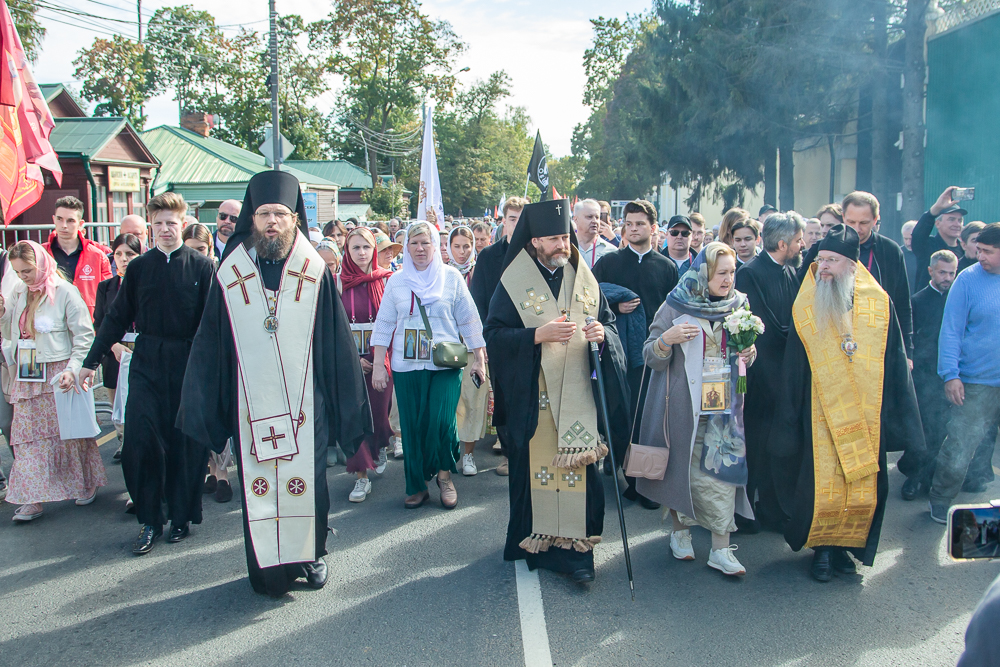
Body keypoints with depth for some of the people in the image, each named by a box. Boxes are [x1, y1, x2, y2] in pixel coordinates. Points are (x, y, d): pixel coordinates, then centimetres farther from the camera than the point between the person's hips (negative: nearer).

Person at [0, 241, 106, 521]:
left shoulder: (64, 292, -9)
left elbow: (84, 337, -10)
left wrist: (72, 370, -19)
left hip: (58, 376, -5)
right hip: (28, 377, 5)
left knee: (69, 433, 3)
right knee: (28, 437, 2)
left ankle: (86, 485, 21)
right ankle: (32, 499, 6)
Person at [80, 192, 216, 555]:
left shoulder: (202, 266, -1)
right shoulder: (139, 266, 6)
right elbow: (117, 317, 9)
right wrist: (92, 361, 7)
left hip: (189, 362, -2)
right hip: (146, 362, 2)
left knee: (186, 441, 4)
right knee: (140, 440, -6)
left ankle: (181, 515, 21)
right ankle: (150, 520, 8)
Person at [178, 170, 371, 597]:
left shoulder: (315, 273, 1)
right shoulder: (230, 275, 4)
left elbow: (336, 342, 3)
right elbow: (210, 346, 7)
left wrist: (345, 405, 2)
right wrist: (203, 409, 5)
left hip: (304, 402, -1)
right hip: (251, 402, 1)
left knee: (307, 480, 5)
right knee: (258, 485, 5)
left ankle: (311, 554, 26)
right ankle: (268, 567, 20)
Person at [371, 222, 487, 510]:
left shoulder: (452, 277, 3)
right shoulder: (396, 281, 8)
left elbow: (469, 321, 7)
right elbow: (384, 325, 11)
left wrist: (478, 359, 6)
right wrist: (378, 365, 7)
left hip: (446, 365, -2)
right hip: (406, 367, 2)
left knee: (441, 422, -12)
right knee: (412, 427, 3)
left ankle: (445, 473, 14)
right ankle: (416, 486, 18)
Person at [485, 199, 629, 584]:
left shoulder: (584, 279, 10)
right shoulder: (513, 283, -1)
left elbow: (609, 321, 14)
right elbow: (494, 334, -6)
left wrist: (602, 333, -10)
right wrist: (538, 335, -19)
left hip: (578, 393, 3)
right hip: (532, 395, -2)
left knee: (579, 465, 0)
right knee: (534, 464, 2)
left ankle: (575, 548, 9)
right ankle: (534, 538, 19)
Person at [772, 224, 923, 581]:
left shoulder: (879, 304, 0)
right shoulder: (806, 307, 0)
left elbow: (895, 364, 3)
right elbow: (792, 371, 3)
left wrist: (897, 417, -1)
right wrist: (790, 423, 1)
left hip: (866, 416, 1)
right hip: (821, 414, -1)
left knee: (862, 485, 5)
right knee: (822, 483, -2)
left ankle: (845, 545, 24)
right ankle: (822, 549, 18)